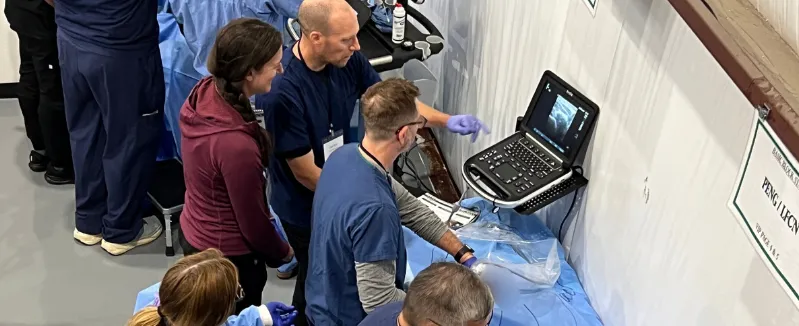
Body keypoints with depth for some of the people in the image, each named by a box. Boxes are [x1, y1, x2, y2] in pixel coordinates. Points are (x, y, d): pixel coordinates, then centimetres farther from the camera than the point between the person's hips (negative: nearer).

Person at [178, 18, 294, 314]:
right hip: (227, 256, -7)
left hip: (195, 234, 7)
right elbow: (252, 220, -21)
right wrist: (281, 252, -2)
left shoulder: (206, 92, -13)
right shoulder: (236, 145, -37)